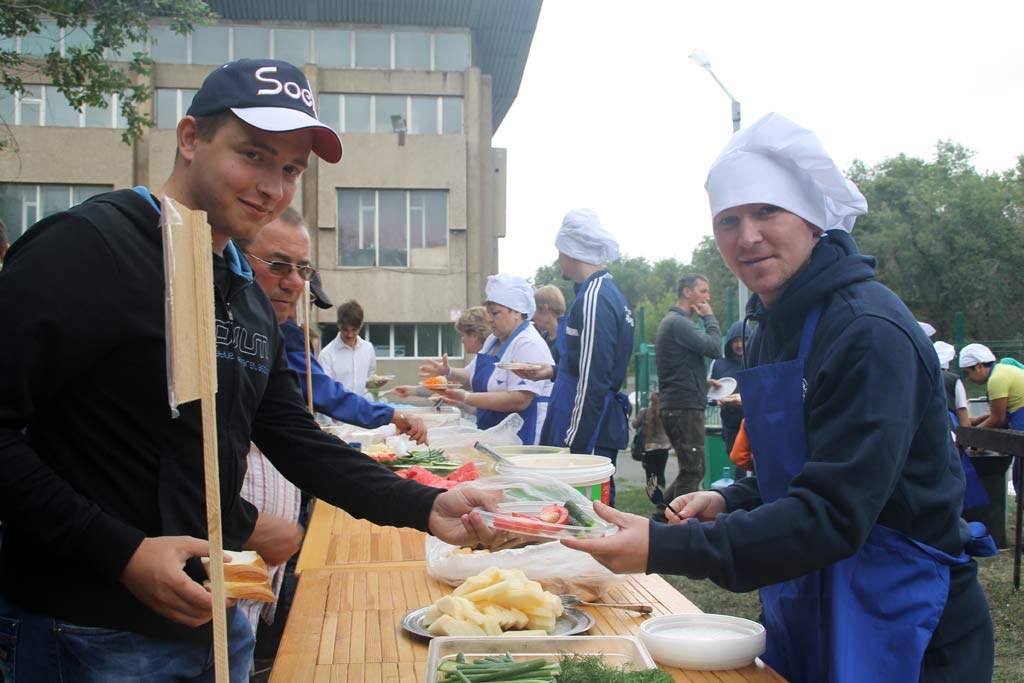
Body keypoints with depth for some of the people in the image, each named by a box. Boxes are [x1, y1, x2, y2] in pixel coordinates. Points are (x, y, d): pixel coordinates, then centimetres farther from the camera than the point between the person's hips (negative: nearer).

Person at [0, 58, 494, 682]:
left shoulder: (251, 297, 10)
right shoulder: (84, 248, -16)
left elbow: (297, 440, 10)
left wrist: (426, 507, -1)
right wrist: (122, 553, -25)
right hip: (91, 632, -7)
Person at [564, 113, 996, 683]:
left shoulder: (869, 331, -22)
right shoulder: (773, 327, 6)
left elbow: (832, 516, -28)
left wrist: (664, 547, -33)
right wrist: (731, 503, -3)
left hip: (899, 626, -8)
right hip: (807, 614, 8)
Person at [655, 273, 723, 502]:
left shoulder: (671, 321, 21)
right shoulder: (679, 322, -13)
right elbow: (714, 348, -19)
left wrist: (703, 381, 15)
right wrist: (709, 317, -5)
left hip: (676, 407, 11)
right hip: (685, 407, -11)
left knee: (691, 471, 16)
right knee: (692, 472, -7)